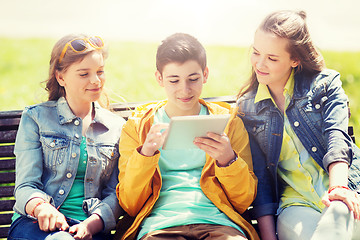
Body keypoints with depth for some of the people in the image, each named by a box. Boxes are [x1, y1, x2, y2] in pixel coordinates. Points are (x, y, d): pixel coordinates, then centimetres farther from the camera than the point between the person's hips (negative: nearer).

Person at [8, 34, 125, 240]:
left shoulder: (117, 128, 15)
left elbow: (115, 194, 10)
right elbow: (26, 186, 1)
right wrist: (41, 207, -24)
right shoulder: (35, 118, 8)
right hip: (35, 223, -2)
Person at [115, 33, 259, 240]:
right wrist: (145, 153, -11)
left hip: (217, 222, 1)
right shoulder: (137, 126, 13)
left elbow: (244, 202, 9)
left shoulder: (228, 121, 14)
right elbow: (129, 205, 5)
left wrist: (228, 160, -10)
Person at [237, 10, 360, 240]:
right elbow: (259, 174, 6)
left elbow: (337, 136, -10)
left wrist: (338, 188, -30)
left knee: (338, 213, -37)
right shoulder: (247, 107, 11)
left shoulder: (325, 83, 7)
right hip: (296, 201, 0)